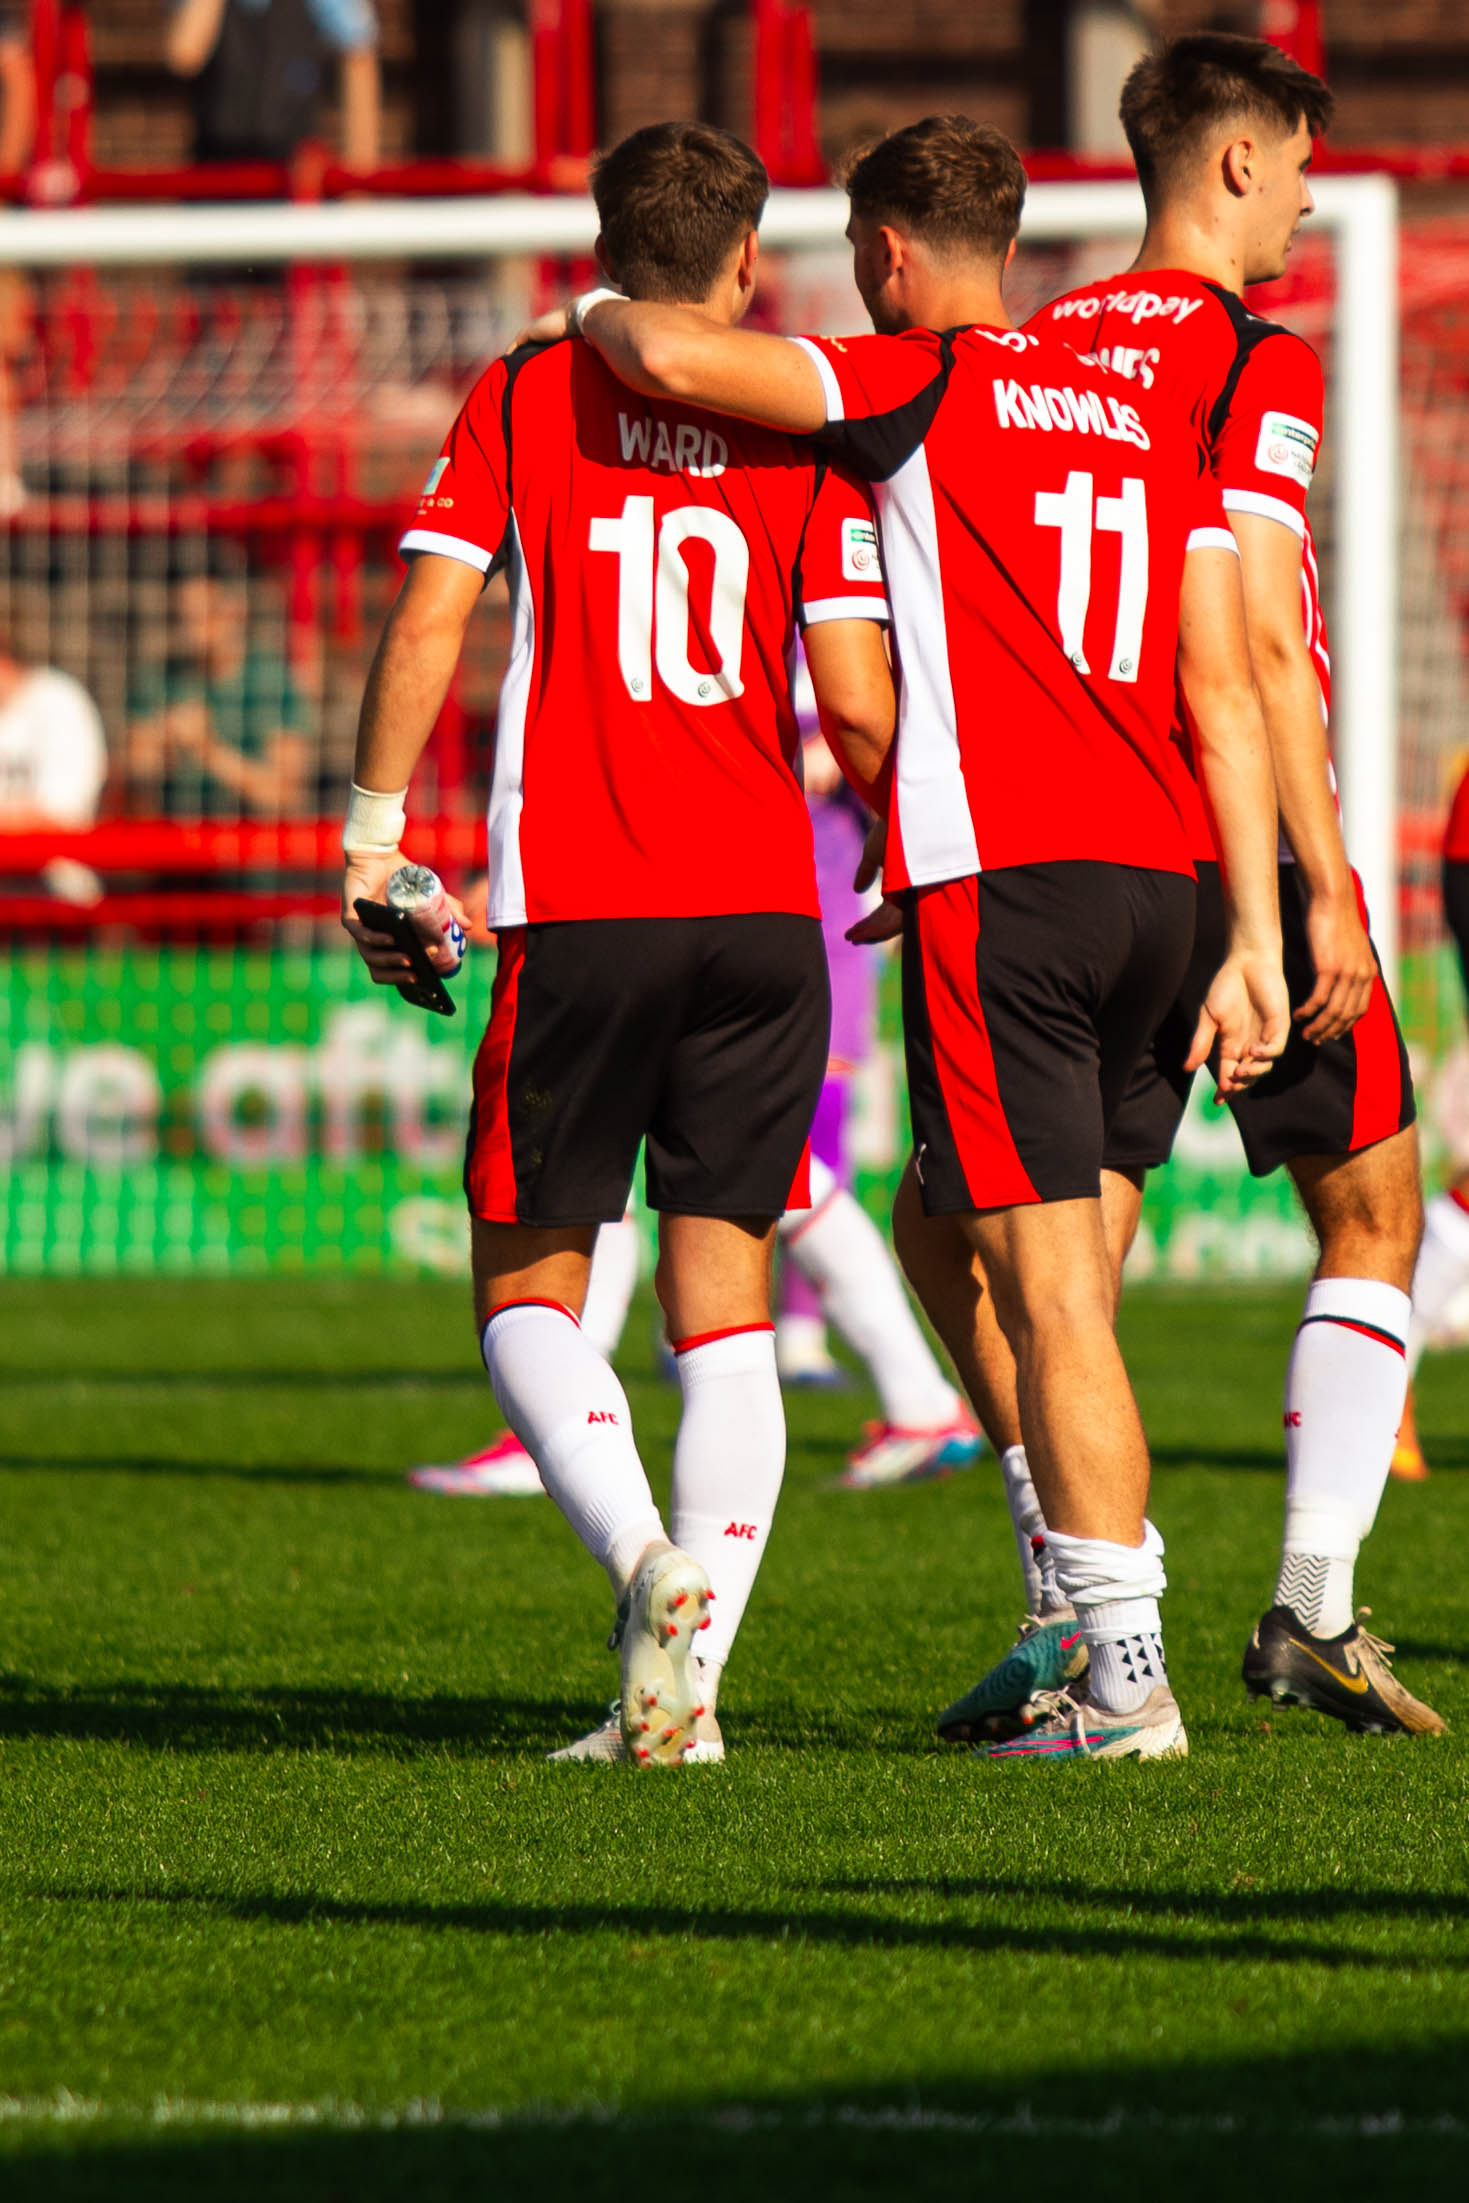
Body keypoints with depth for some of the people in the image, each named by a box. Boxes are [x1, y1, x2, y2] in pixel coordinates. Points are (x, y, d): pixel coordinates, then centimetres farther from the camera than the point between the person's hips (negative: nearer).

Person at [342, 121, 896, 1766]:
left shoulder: (524, 397, 5)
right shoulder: (803, 430, 5)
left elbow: (427, 619, -5)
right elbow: (857, 710, 0)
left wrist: (374, 835, 4)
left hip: (578, 912, -1)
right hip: (763, 909, 1)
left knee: (526, 1286, 7)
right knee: (725, 1302, 6)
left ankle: (645, 1557, -19)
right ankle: (690, 1678, -4)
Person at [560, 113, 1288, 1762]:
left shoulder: (920, 385, -2)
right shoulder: (1148, 420, 17)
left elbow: (671, 356, -14)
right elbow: (1224, 686, 12)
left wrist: (598, 312, 9)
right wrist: (1253, 936, 11)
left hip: (996, 880, -7)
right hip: (1153, 878, 7)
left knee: (1052, 1293, -7)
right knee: (1002, 1252, 19)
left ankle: (1128, 1683, -9)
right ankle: (1098, 1621, 18)